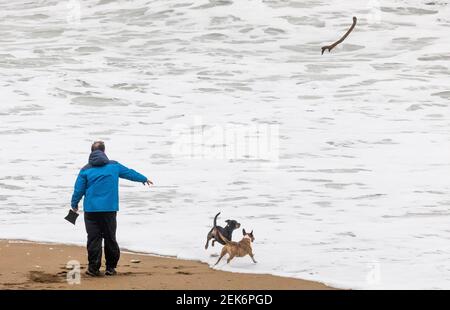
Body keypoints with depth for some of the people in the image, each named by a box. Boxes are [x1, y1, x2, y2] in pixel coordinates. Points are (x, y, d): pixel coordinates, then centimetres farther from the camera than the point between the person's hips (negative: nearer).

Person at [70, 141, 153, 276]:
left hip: (91, 210, -1)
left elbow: (78, 190, 2)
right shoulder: (114, 166, 7)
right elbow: (130, 173, 22)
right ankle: (111, 267, 12)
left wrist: (74, 205, 19)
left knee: (94, 238, 0)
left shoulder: (85, 170, 1)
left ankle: (94, 267, -4)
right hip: (110, 209, 1)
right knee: (110, 238, 9)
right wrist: (144, 179, 40)